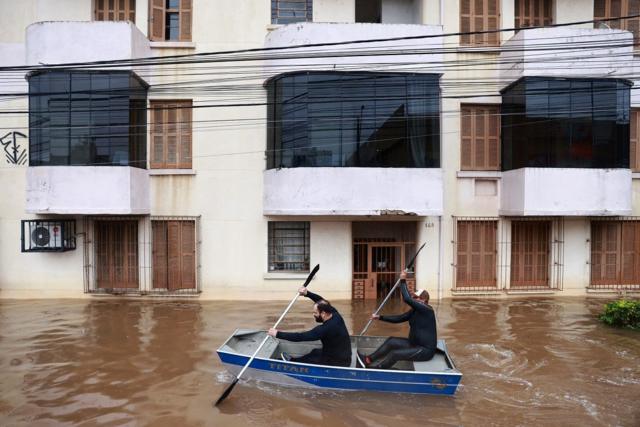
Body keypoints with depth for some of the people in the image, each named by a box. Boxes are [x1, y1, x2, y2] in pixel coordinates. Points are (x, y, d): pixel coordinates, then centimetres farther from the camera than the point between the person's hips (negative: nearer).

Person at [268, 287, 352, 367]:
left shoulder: (325, 329, -32)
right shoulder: (336, 315, -8)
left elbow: (300, 337, -30)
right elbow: (322, 301, 7)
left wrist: (278, 334, -24)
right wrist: (307, 293, -4)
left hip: (338, 363, -8)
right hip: (343, 356, 8)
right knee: (315, 352, 25)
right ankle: (293, 360, 38)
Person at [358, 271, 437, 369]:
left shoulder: (427, 310, -20)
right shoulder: (415, 311, 8)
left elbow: (407, 299, -31)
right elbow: (398, 318, 7)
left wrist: (403, 281, -24)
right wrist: (380, 317, 1)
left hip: (426, 350, -9)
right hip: (415, 344, 9)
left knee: (395, 354, -19)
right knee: (391, 341, 1)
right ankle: (368, 359, 4)